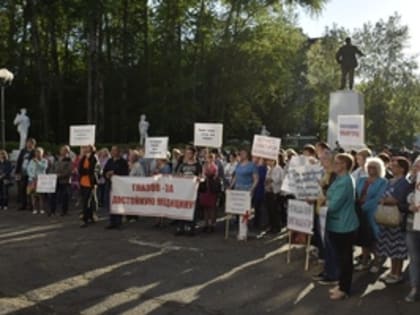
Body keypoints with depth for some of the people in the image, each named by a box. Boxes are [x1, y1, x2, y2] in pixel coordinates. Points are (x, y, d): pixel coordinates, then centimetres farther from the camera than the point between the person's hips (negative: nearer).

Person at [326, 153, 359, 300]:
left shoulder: (344, 182, -22)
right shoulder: (341, 179, 11)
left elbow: (333, 205, -23)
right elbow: (331, 198, 17)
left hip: (343, 226, -10)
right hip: (338, 224, 10)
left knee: (345, 258, 3)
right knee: (341, 257, 18)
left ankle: (344, 289, 14)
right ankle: (342, 284, 29)